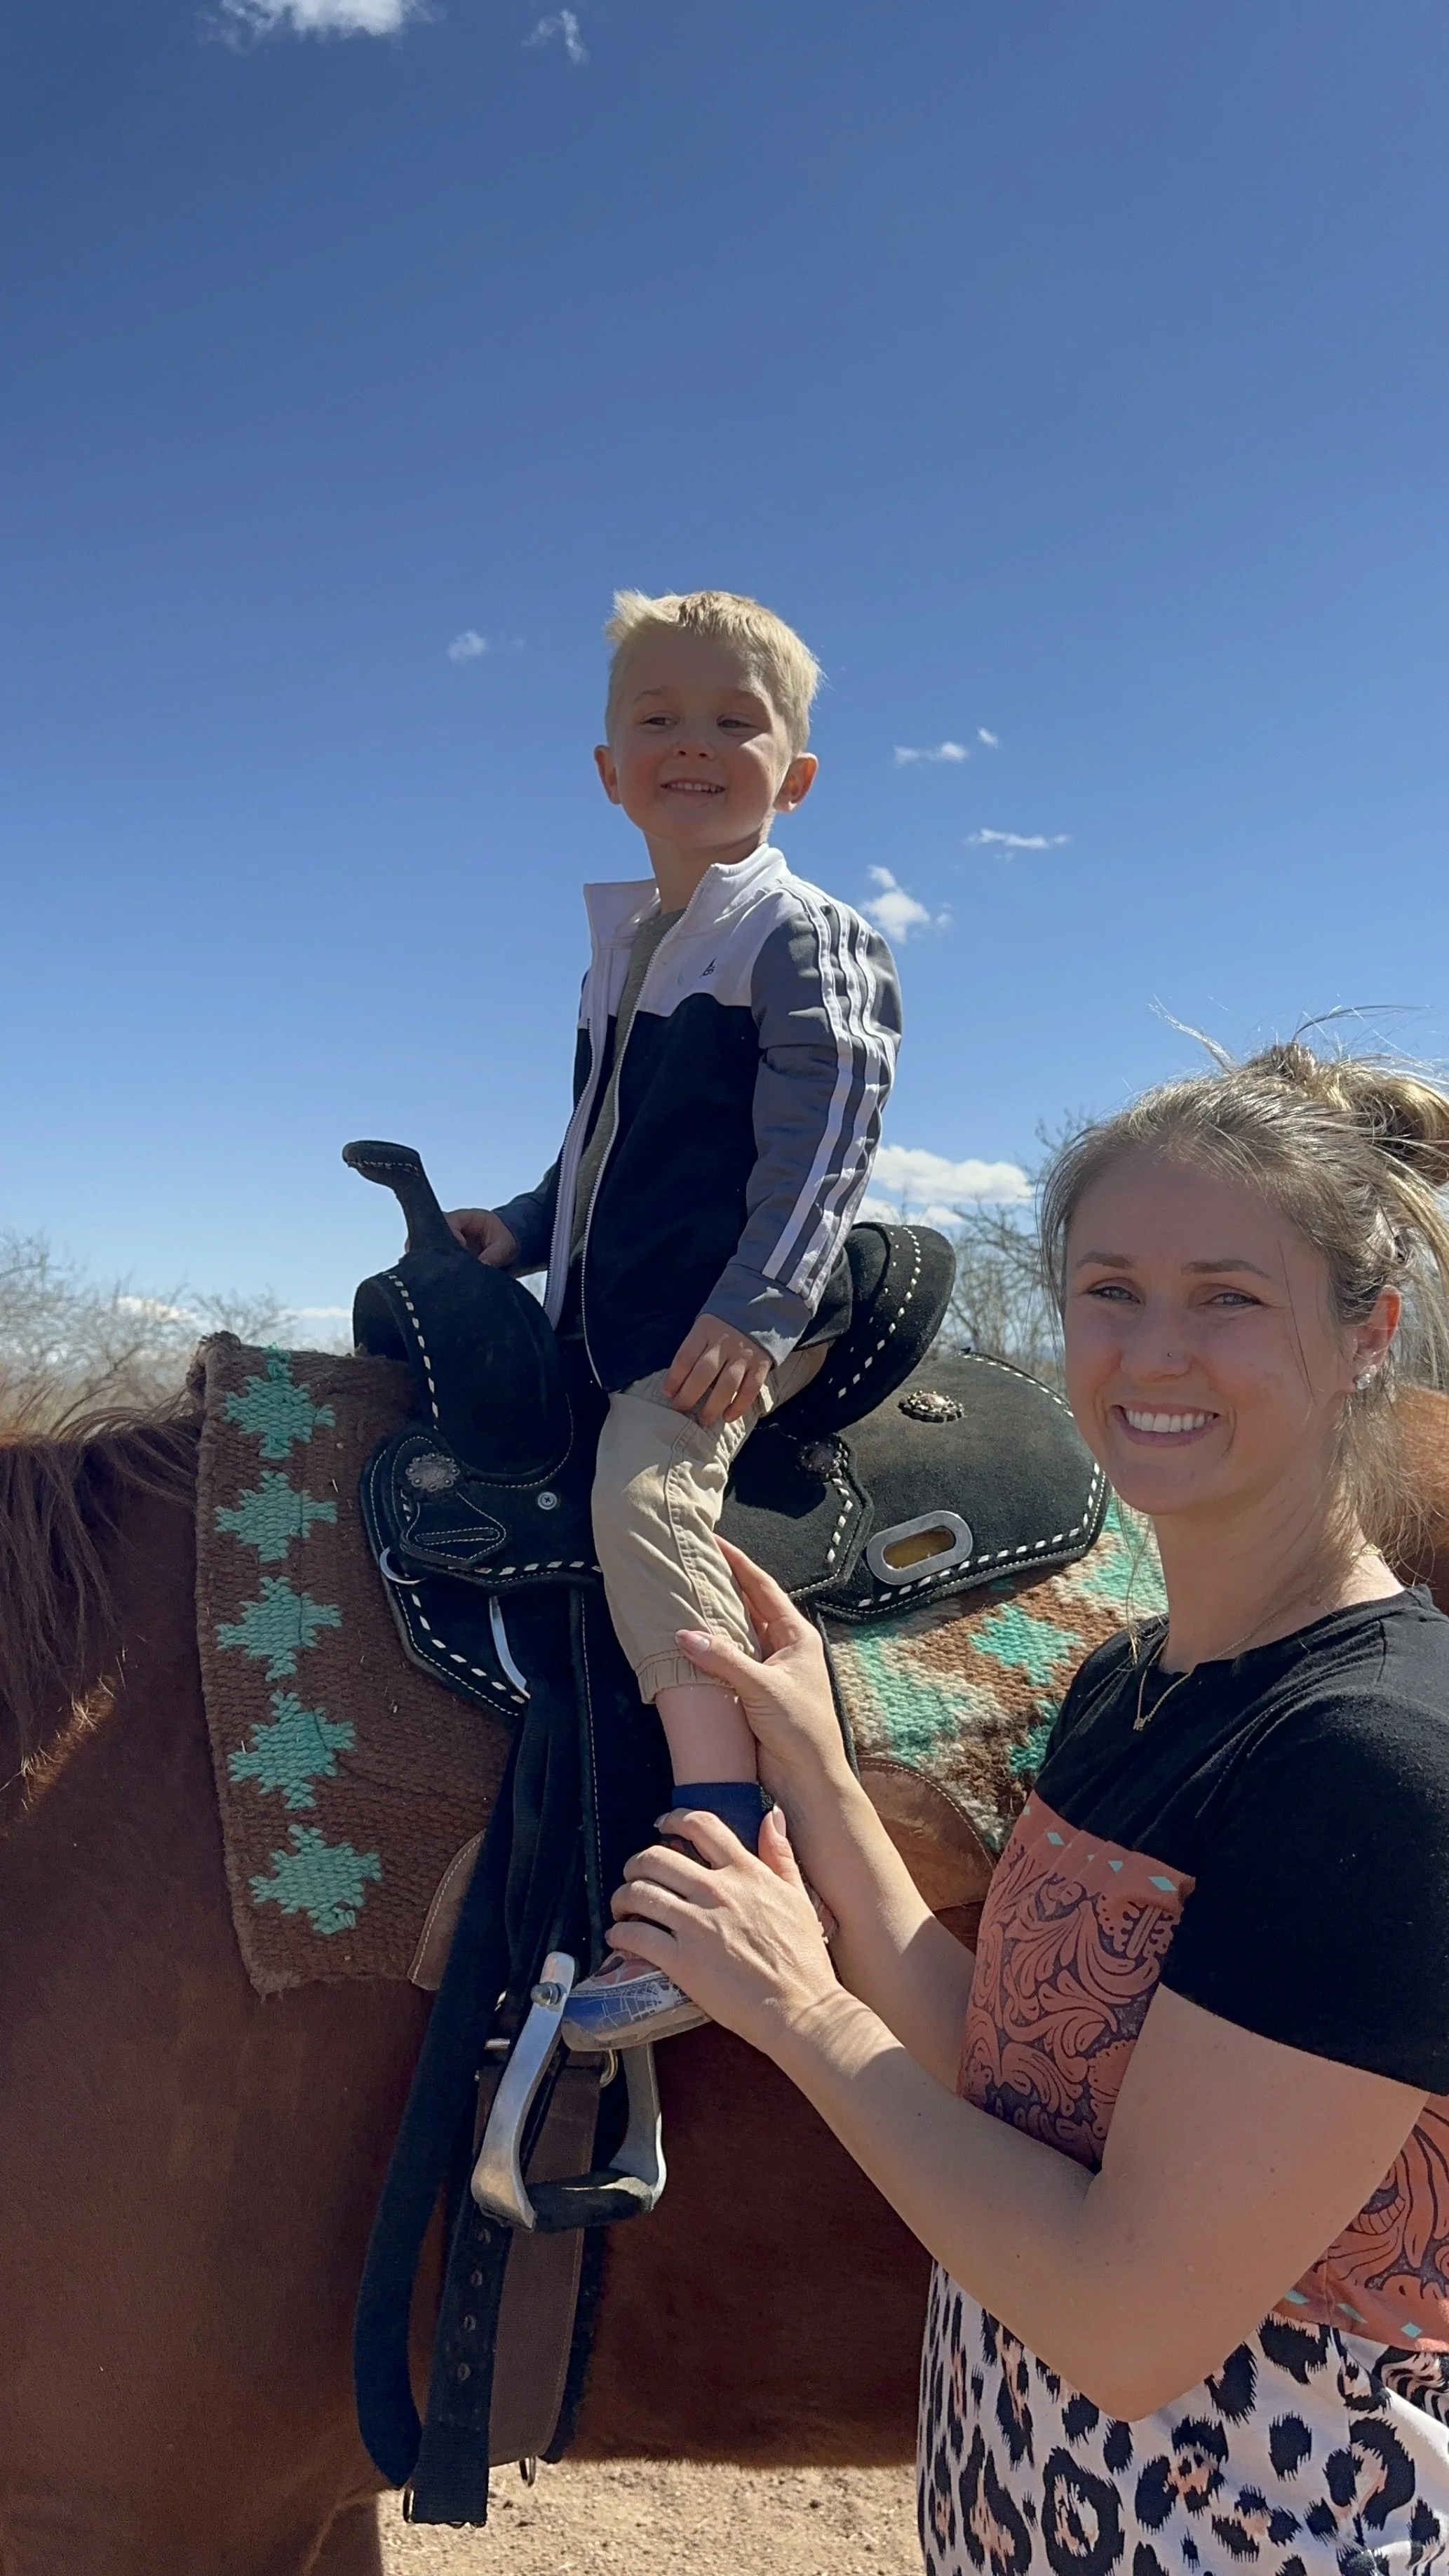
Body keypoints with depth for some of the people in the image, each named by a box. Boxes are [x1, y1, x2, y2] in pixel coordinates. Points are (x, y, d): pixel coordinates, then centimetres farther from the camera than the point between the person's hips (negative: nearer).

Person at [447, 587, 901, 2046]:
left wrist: (754, 1303, -28)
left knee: (646, 1489, -32)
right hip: (619, 1317, 10)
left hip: (742, 1320, -9)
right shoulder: (622, 947, 19)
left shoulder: (802, 936, -5)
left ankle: (733, 1861, -33)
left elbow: (821, 1143, -16)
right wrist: (525, 1228, 14)